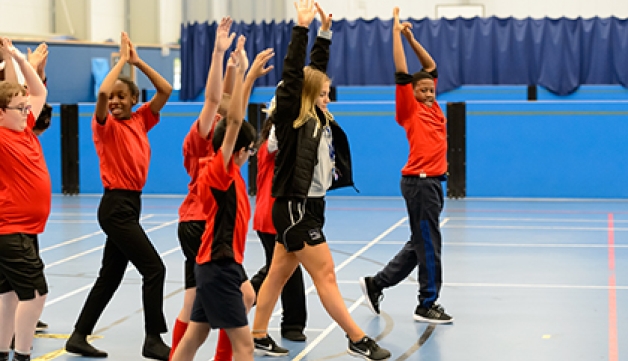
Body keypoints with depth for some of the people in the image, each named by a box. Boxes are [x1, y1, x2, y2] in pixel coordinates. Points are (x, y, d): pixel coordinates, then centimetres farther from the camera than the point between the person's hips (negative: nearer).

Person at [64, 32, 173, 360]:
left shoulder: (140, 121, 9)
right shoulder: (106, 125, -8)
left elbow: (165, 90, 6)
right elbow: (101, 92, -27)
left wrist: (138, 62, 0)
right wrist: (122, 60, -17)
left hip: (130, 204, 7)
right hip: (116, 206, -7)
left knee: (111, 276, 12)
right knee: (154, 268, -9)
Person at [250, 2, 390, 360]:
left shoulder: (317, 119, 9)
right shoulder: (291, 118, -11)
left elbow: (316, 68, 17)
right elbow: (293, 73, -20)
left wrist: (325, 32, 12)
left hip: (309, 207, 9)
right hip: (295, 209, -9)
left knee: (279, 274, 13)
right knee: (325, 274, -4)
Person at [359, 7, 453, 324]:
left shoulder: (432, 107, 14)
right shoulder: (410, 109, -5)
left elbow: (431, 66, 22)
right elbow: (402, 73, -10)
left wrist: (410, 36, 18)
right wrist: (397, 32, -5)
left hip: (433, 181, 8)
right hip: (419, 181, -8)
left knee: (420, 243, 14)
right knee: (428, 242, -4)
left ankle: (376, 284, 22)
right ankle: (427, 305, 5)